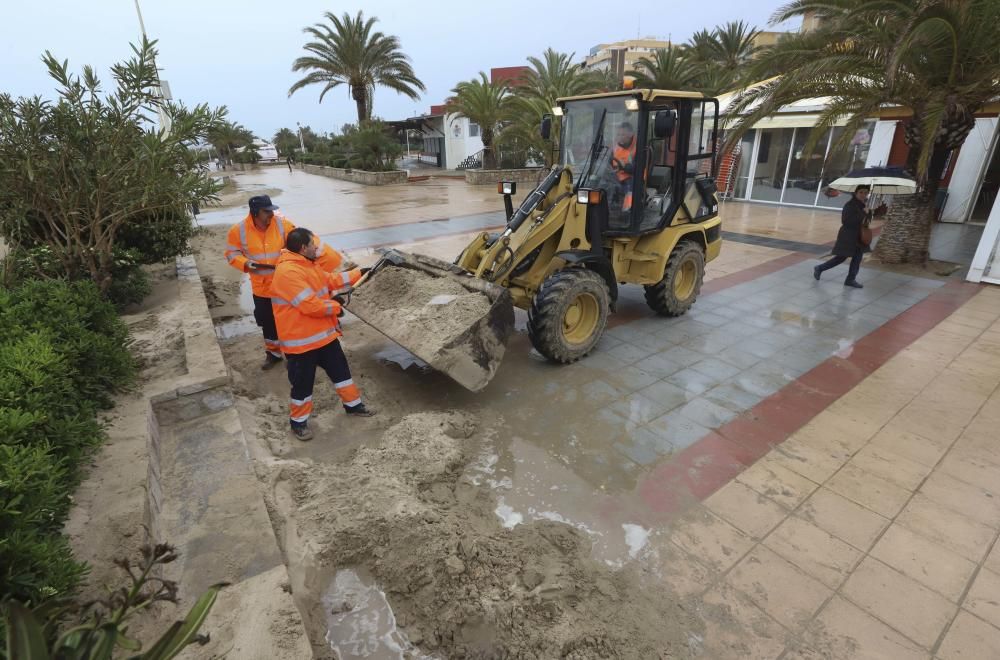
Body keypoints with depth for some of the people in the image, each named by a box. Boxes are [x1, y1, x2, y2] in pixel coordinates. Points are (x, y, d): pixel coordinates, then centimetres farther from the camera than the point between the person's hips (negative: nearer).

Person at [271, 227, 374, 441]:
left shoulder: (308, 265, 7)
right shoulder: (288, 272, -26)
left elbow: (331, 280, 20)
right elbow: (310, 305, -29)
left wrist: (360, 273, 17)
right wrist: (336, 307, -12)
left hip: (324, 333, 9)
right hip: (301, 340, -9)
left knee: (340, 369, 18)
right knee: (303, 381, 6)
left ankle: (353, 404, 35)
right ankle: (298, 421, 26)